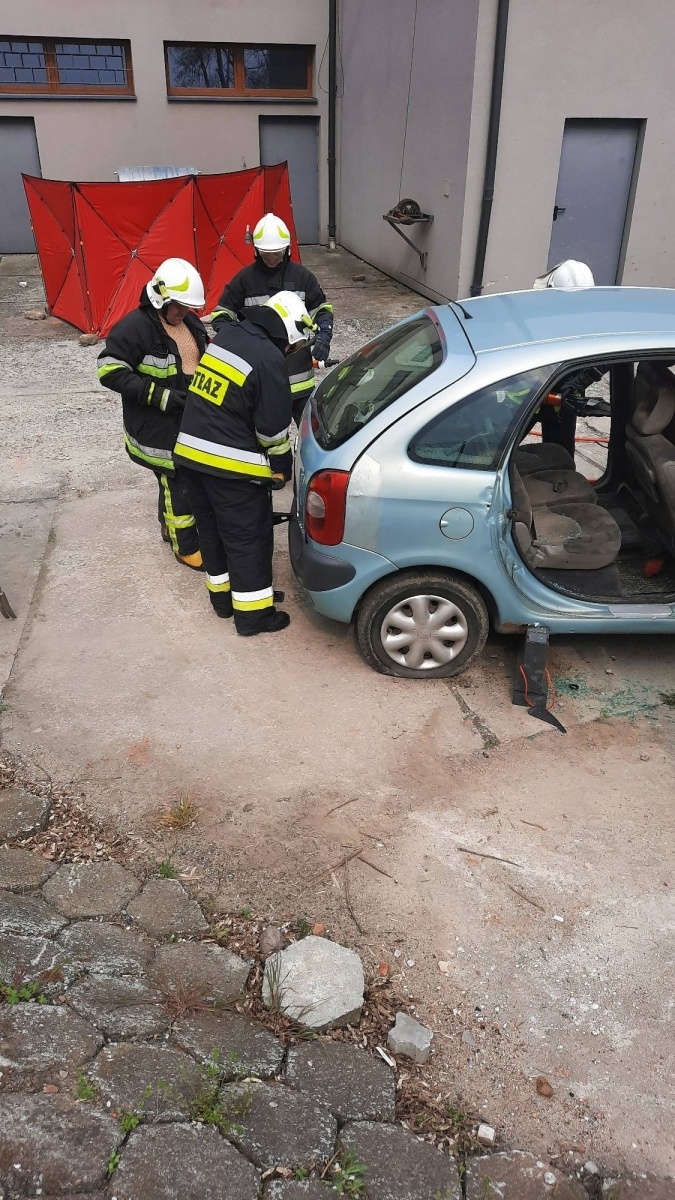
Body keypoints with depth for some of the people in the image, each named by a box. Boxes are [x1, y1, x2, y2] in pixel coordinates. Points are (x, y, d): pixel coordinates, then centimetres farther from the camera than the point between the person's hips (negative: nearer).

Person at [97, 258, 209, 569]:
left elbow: (204, 358, 22)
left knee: (177, 477, 20)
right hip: (157, 427, -7)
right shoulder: (135, 327, -19)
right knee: (178, 483, -1)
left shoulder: (190, 321, 6)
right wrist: (158, 395, -26)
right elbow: (109, 371, -21)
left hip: (192, 420, 8)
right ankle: (186, 545, 14)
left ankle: (171, 525, 40)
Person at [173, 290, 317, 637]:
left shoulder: (227, 334, 8)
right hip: (230, 465, -8)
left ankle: (223, 595, 36)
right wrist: (283, 464, 5)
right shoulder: (269, 360, -17)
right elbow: (273, 428, -13)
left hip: (190, 452, 8)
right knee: (249, 537, 5)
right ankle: (252, 613, 14)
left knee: (212, 528, 20)